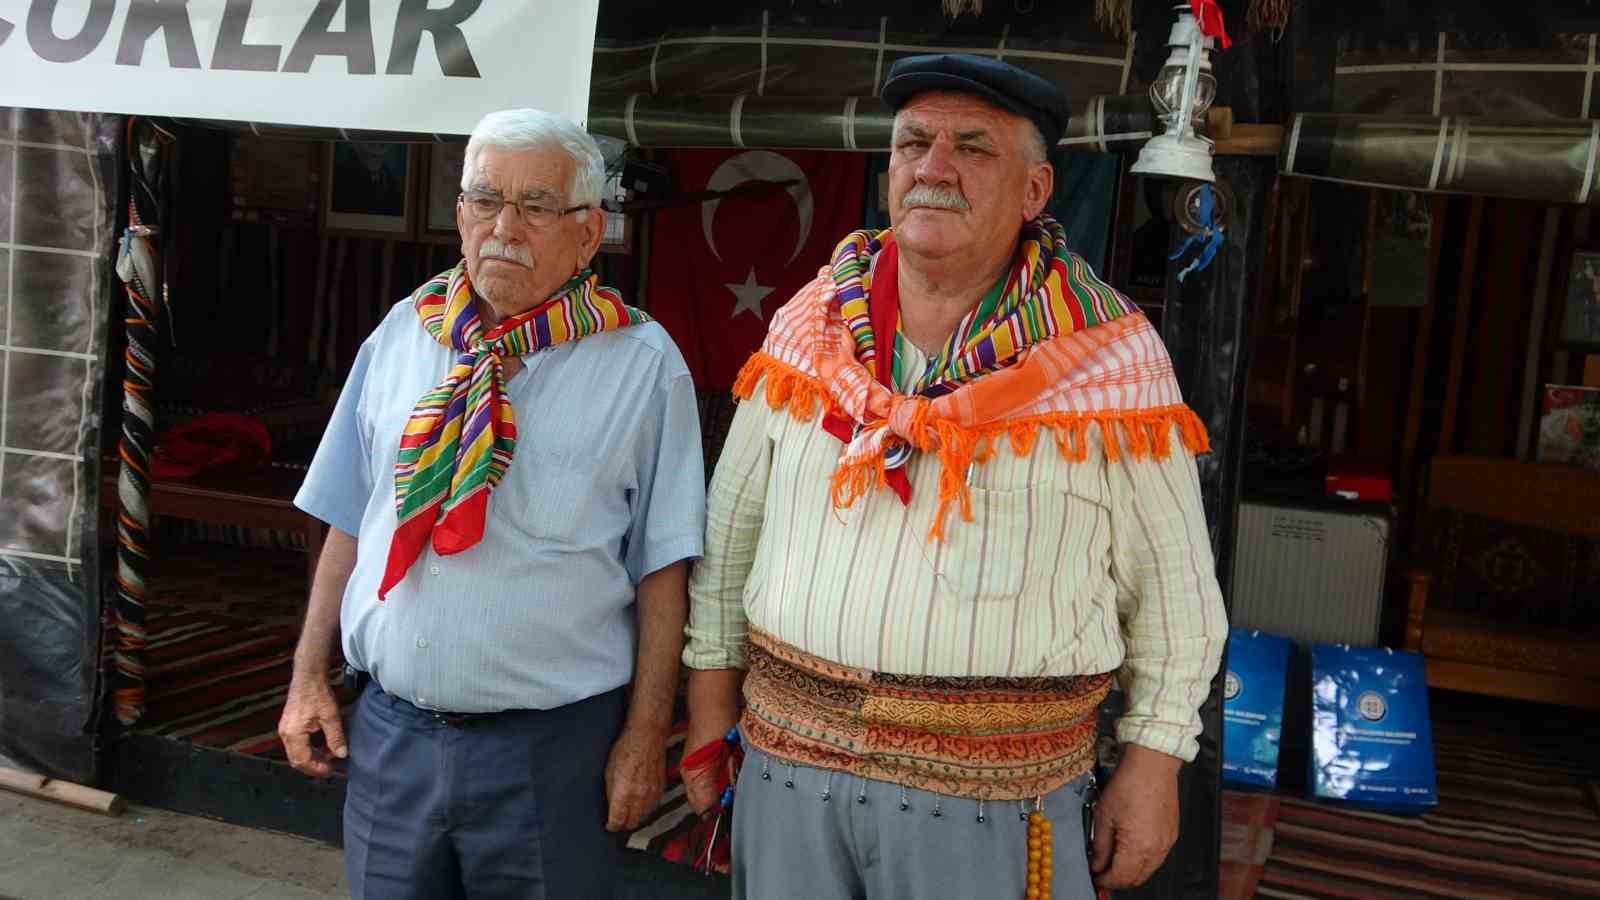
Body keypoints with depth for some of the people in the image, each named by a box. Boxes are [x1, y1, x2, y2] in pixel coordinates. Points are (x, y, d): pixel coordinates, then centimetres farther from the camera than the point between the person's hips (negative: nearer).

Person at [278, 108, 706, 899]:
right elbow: (350, 523, 10)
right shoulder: (402, 334, 4)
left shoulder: (643, 364, -8)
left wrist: (646, 734, -7)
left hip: (551, 744, -3)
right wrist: (308, 676, 8)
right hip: (390, 730, 4)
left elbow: (661, 567, -7)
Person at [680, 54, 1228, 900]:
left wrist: (1154, 758, -2)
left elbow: (1172, 590, -1)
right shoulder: (806, 332, 2)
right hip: (784, 757, 4)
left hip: (992, 795, -3)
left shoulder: (1107, 362, -7)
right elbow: (731, 526, 11)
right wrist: (710, 686, 11)